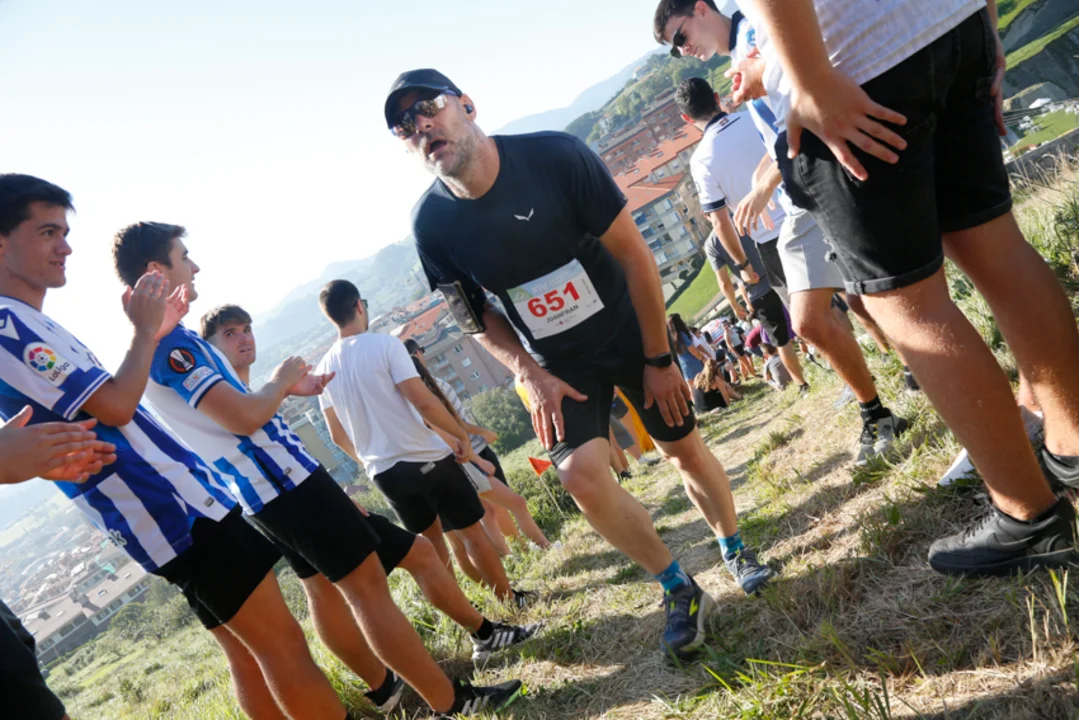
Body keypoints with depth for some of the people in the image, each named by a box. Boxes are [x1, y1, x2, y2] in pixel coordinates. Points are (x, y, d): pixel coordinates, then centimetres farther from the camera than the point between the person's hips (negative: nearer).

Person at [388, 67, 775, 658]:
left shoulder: (554, 156, -22)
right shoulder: (432, 224, -15)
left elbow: (634, 256, -14)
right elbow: (474, 312, 2)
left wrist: (658, 359, -11)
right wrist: (528, 373, -12)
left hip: (630, 332, -1)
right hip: (558, 364, 1)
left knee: (685, 450, 8)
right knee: (581, 475, -18)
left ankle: (736, 552, 39)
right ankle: (679, 589, 7)